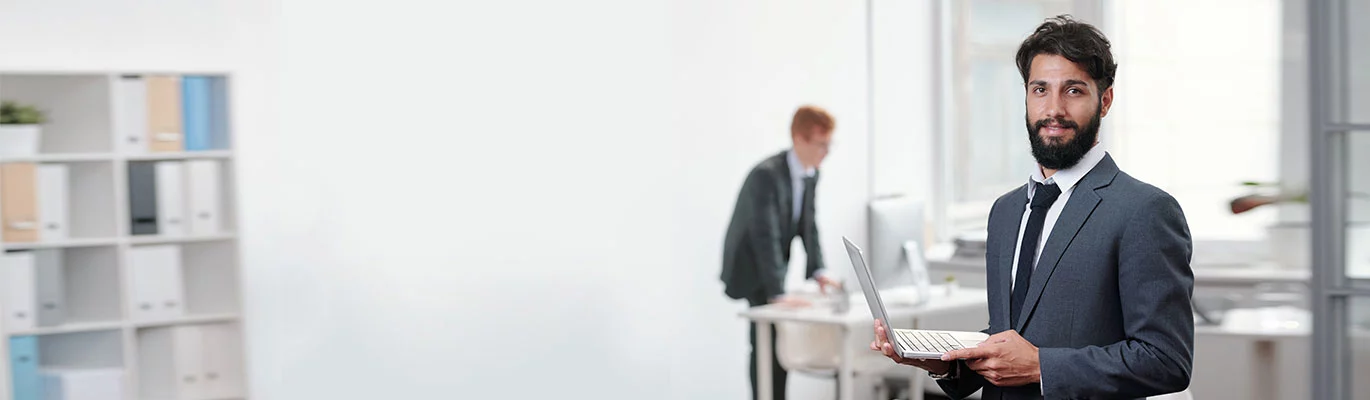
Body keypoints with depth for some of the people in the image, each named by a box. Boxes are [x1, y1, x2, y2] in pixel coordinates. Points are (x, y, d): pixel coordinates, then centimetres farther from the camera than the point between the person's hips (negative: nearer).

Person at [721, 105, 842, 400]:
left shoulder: (811, 174, -2)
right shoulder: (767, 175, -29)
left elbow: (808, 226, 3)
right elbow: (766, 236, -34)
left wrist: (817, 271, -11)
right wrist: (778, 294, -38)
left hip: (772, 266, 8)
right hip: (750, 267, -8)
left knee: (776, 342, 7)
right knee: (769, 342, -12)